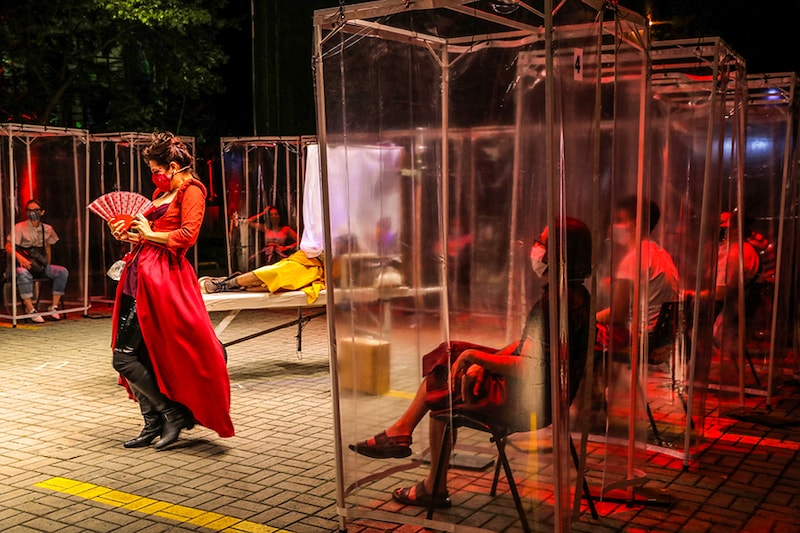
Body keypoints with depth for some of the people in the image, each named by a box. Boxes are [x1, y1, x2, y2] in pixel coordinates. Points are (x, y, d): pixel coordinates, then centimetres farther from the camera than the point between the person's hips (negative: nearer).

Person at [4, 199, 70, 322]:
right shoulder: (19, 227, 0)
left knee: (63, 271, -20)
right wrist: (20, 257, -25)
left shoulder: (47, 229, 12)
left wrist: (48, 267, 11)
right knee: (23, 273, -39)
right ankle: (30, 309, -36)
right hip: (25, 265, -4)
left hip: (41, 266, 4)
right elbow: (8, 247, -6)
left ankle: (54, 307, -16)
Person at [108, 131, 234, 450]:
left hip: (161, 277, -9)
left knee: (124, 357, -10)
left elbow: (187, 235, -16)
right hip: (140, 274, 9)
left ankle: (173, 413, 3)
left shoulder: (191, 191, -4)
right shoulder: (162, 193, 21)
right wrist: (128, 234, 10)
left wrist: (149, 234, -7)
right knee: (137, 355, 8)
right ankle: (153, 424, 18)